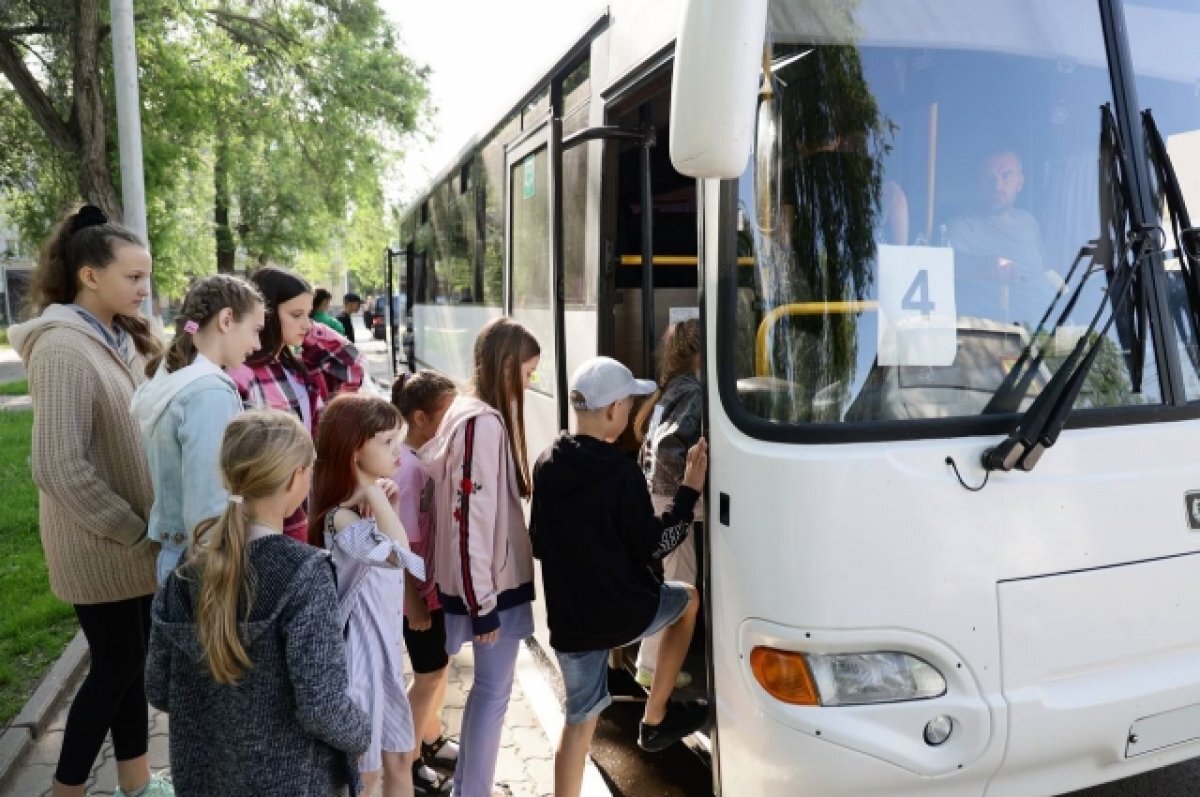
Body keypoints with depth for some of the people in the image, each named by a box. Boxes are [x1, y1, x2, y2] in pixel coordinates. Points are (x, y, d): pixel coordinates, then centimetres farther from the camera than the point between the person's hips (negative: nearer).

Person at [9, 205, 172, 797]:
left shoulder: (121, 338, 6)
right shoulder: (62, 349, -20)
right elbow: (59, 469, -24)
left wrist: (147, 528, 4)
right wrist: (136, 533, -18)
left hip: (136, 540, 7)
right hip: (103, 546, -7)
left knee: (130, 661, 17)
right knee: (115, 667, 7)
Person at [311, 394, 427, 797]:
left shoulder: (372, 508, 5)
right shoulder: (341, 518, -25)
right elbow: (400, 553, -45)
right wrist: (375, 494, -35)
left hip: (387, 647, 9)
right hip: (360, 650, -8)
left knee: (399, 760, 20)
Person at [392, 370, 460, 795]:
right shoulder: (407, 468, -26)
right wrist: (412, 602, -17)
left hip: (442, 583, 8)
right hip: (421, 590, -8)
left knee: (440, 664, 22)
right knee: (429, 675, 8)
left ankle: (431, 740, 43)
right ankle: (405, 761, 28)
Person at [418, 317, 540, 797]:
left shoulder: (470, 412, 7)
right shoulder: (485, 423, -22)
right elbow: (472, 519, -24)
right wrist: (482, 603, -19)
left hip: (494, 578, 9)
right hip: (493, 583, -9)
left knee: (487, 687, 22)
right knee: (494, 691, 6)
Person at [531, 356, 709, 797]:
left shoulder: (546, 465, 1)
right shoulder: (621, 472, -19)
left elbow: (538, 544, 9)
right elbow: (651, 548, -12)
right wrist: (689, 491, -7)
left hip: (568, 619, 5)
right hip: (624, 611, -5)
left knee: (579, 719, 18)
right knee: (688, 599, 25)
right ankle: (655, 720, 31)